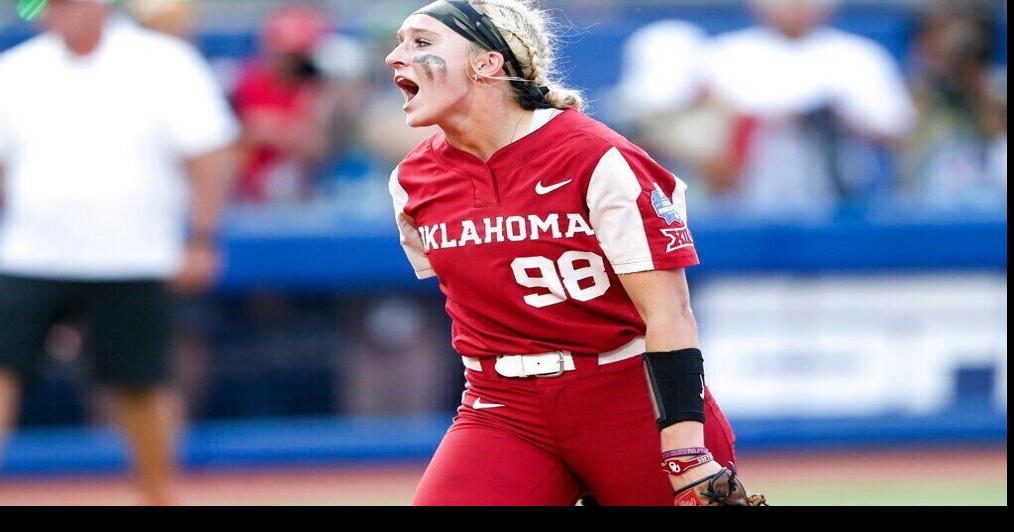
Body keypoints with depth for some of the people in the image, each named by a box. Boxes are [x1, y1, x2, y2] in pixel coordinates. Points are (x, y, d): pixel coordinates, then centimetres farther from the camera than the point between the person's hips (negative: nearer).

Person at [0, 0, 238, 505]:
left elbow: (210, 158, -3)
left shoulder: (165, 64, -4)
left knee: (140, 386, 3)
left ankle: (158, 496, 20)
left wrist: (201, 241, -7)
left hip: (130, 261, -2)